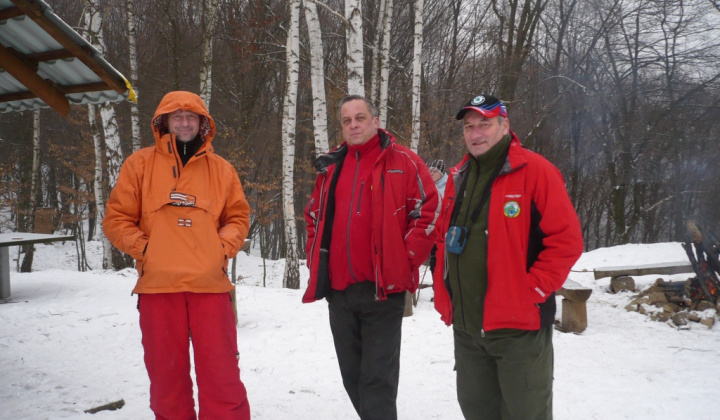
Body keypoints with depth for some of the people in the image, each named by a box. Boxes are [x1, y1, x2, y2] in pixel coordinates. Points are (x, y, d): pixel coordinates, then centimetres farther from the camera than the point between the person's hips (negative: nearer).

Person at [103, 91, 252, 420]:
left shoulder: (220, 168, 11)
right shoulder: (140, 164, 7)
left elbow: (238, 217, 15)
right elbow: (116, 219, 7)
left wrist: (223, 247, -3)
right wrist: (142, 248, -7)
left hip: (210, 284, 0)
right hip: (158, 285, 0)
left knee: (221, 372, 0)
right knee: (166, 372, 9)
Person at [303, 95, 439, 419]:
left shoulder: (403, 163, -3)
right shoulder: (331, 167, 14)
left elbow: (429, 212, -6)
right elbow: (314, 216, 24)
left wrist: (405, 260, -10)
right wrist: (315, 258, 13)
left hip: (382, 289, -5)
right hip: (337, 289, 6)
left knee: (377, 379, -2)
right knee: (352, 376, 16)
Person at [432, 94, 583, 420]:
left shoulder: (535, 171, -8)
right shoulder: (458, 177, 12)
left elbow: (566, 240, -13)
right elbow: (444, 243, 17)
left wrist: (531, 291, -15)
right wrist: (444, 298, 9)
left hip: (518, 326, -6)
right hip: (465, 325, 7)